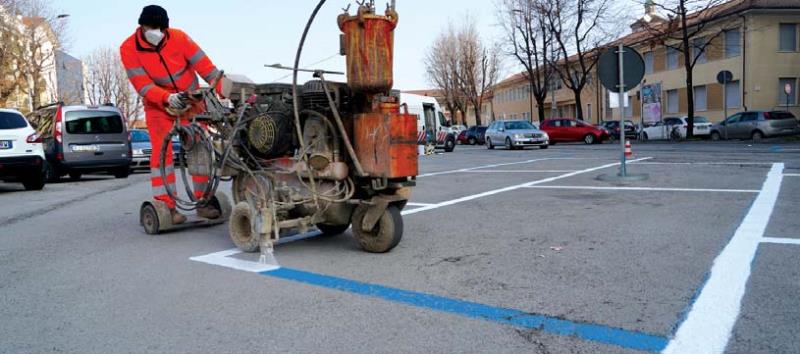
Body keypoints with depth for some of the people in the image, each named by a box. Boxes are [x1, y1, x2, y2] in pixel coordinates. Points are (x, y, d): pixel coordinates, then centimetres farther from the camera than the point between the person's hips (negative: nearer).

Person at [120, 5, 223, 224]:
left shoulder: (179, 37, -19)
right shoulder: (128, 49, -17)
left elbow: (205, 66, -22)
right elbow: (142, 85, -23)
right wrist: (168, 98, -41)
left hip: (191, 101, 1)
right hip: (158, 105, -1)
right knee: (161, 151, -12)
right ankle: (167, 207, -10)